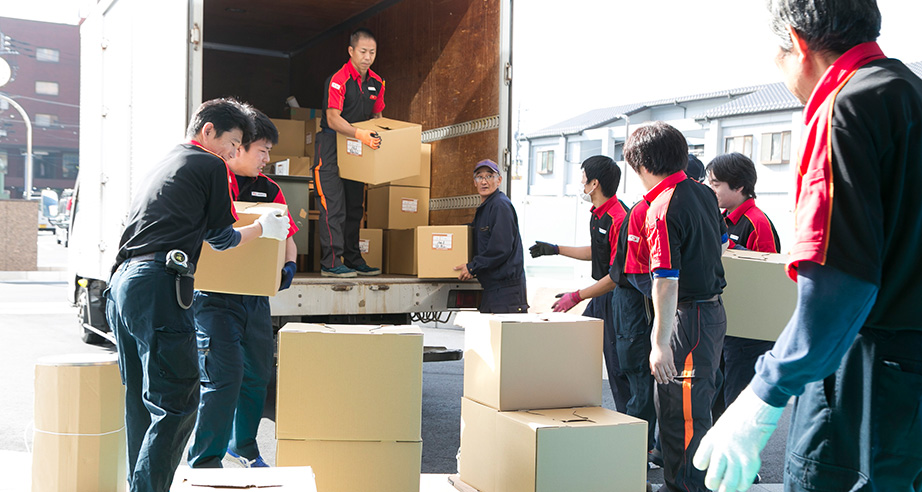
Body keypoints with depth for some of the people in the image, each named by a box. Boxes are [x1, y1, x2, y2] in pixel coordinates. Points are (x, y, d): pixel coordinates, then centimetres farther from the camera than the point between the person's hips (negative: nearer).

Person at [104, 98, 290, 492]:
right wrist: (263, 228, 25)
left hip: (121, 283, 9)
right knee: (177, 401, -8)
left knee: (141, 399, 14)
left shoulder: (162, 165, 27)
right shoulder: (210, 166, 3)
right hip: (158, 285, -9)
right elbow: (222, 237, 9)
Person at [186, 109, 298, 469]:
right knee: (225, 376, -12)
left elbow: (287, 236, 15)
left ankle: (244, 447, 36)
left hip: (257, 296, 7)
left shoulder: (268, 189, 12)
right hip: (216, 295, -7)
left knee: (258, 374, 15)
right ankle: (204, 462, 0)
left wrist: (288, 267, -3)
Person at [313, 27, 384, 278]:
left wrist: (378, 135, 0)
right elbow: (333, 118, -24)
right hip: (332, 147, -7)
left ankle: (353, 260, 18)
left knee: (355, 206, 10)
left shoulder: (376, 83, 8)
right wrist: (359, 134, -38)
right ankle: (331, 263, -7)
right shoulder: (338, 80, -15)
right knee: (333, 206, -9)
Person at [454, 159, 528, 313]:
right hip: (492, 286, 10)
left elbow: (501, 248, -19)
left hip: (506, 287, -10)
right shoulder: (483, 208, 19)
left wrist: (473, 267, -13)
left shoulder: (501, 205, -12)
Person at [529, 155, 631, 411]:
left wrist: (577, 296, -23)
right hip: (600, 294, 10)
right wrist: (555, 249, 29)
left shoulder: (619, 218, -22)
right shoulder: (597, 213, 10)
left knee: (617, 366, -4)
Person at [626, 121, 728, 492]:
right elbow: (721, 243, 24)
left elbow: (666, 282, -24)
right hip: (713, 306, 10)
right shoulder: (703, 193, 8)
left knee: (686, 414, -2)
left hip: (689, 317, -10)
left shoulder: (662, 209, -20)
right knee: (671, 406, 19)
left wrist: (660, 343, -22)